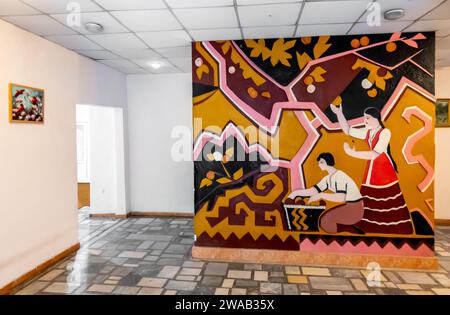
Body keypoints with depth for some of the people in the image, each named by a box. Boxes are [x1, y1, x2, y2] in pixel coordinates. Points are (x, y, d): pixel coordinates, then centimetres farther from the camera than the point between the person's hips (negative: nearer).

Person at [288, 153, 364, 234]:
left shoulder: (339, 176, -21)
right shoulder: (328, 178, 7)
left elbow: (341, 198, -33)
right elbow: (313, 191, 6)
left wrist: (321, 195, -30)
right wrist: (296, 193, -7)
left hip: (355, 209, -9)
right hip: (348, 207, 9)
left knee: (325, 221, -21)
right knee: (321, 220, 9)